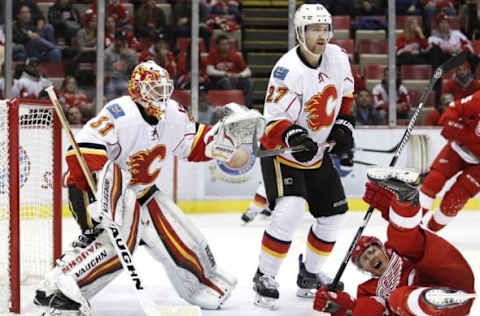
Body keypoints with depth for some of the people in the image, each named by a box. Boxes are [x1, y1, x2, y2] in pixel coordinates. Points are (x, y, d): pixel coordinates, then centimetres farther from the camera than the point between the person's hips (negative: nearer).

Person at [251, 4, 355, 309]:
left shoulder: (338, 57, -8)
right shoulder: (288, 70, -29)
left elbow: (345, 92, 13)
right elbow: (274, 121, -27)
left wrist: (343, 124, 3)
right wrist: (294, 136, -45)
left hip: (317, 152, 8)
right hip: (282, 150, -7)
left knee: (333, 214, 11)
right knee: (290, 211, -25)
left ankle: (310, 275, 29)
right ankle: (265, 278, -11)